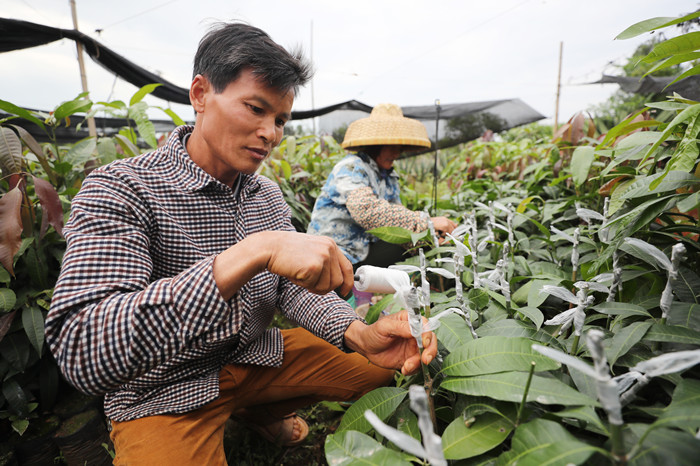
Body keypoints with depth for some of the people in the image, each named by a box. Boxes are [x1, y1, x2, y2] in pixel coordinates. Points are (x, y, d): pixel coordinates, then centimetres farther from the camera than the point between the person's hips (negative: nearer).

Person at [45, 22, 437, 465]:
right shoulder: (120, 189, -20)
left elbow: (296, 285, -1)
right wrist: (253, 252, -43)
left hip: (257, 358, 6)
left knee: (377, 363, 5)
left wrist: (359, 334, -22)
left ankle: (260, 411, 23)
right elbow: (82, 355, -32)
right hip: (166, 393, -5)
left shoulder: (267, 194, 2)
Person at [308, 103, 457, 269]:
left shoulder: (389, 176, 11)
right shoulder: (351, 168, -14)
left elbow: (395, 214, 1)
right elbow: (368, 211, -32)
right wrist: (425, 221, -34)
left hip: (364, 248, 7)